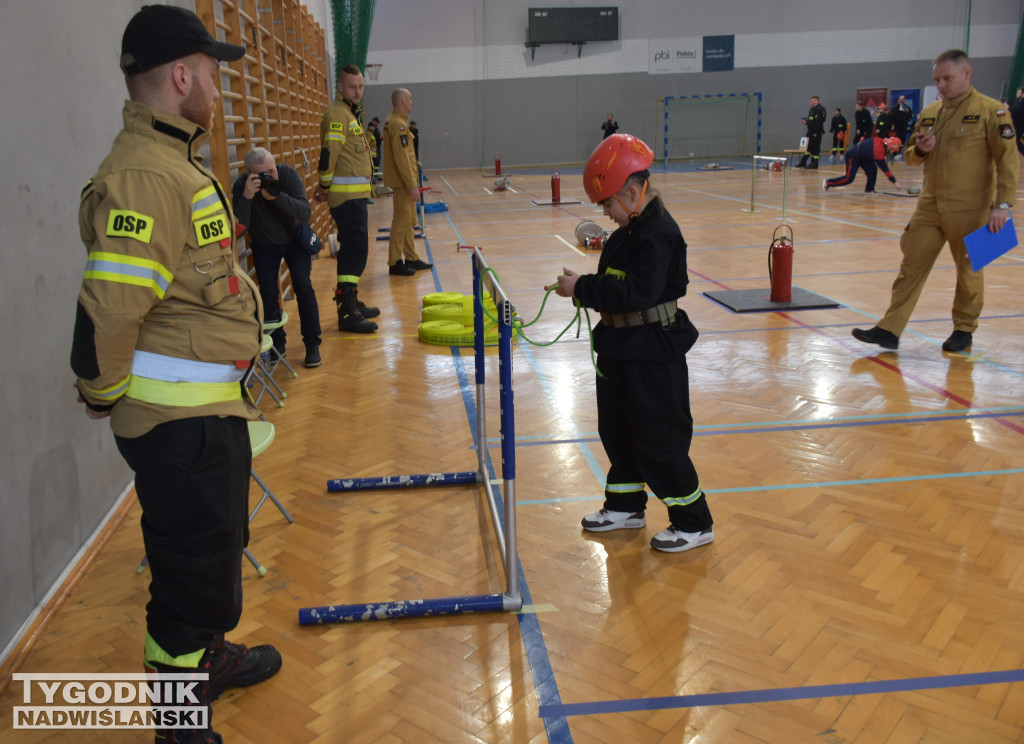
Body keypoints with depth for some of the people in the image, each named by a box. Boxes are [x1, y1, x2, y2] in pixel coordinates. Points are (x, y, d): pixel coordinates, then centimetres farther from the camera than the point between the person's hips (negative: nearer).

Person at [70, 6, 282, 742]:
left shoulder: (177, 159, 12)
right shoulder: (144, 175, -22)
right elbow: (107, 308, -27)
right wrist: (105, 396, -10)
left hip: (212, 406, 10)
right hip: (179, 419, -10)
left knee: (215, 546, 26)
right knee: (195, 567, 4)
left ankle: (209, 655, 48)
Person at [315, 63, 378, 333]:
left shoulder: (350, 112, 19)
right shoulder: (337, 114, -13)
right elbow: (328, 154, -19)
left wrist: (325, 187, 15)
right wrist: (324, 187, -11)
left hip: (355, 194, 10)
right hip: (347, 196, -10)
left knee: (354, 250, 16)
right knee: (355, 250, -12)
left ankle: (352, 303, 26)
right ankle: (347, 314, -11)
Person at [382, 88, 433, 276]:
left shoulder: (393, 122, 15)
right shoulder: (398, 124, -17)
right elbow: (402, 158, -22)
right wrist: (412, 185, -21)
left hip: (404, 182, 10)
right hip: (402, 182, -10)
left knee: (409, 220, 15)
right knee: (401, 222, -5)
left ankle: (411, 258, 22)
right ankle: (395, 263, 0)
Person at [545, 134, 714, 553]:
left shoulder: (658, 234, -22)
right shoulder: (628, 231, 9)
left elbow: (636, 293, -30)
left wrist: (583, 288, -25)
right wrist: (581, 286, 3)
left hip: (654, 356, -10)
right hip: (621, 349, 10)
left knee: (659, 443, -1)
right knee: (616, 432, 19)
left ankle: (694, 522, 15)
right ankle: (626, 507, 37)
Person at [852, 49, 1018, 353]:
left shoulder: (991, 111, -7)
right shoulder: (929, 113, 9)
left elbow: (1008, 160, -9)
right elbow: (909, 156, 19)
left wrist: (1002, 204, -15)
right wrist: (919, 150, -5)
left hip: (969, 210, -5)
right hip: (929, 206, 5)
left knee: (969, 271, 8)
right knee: (911, 266, 2)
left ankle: (964, 330, 24)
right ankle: (890, 330, 3)